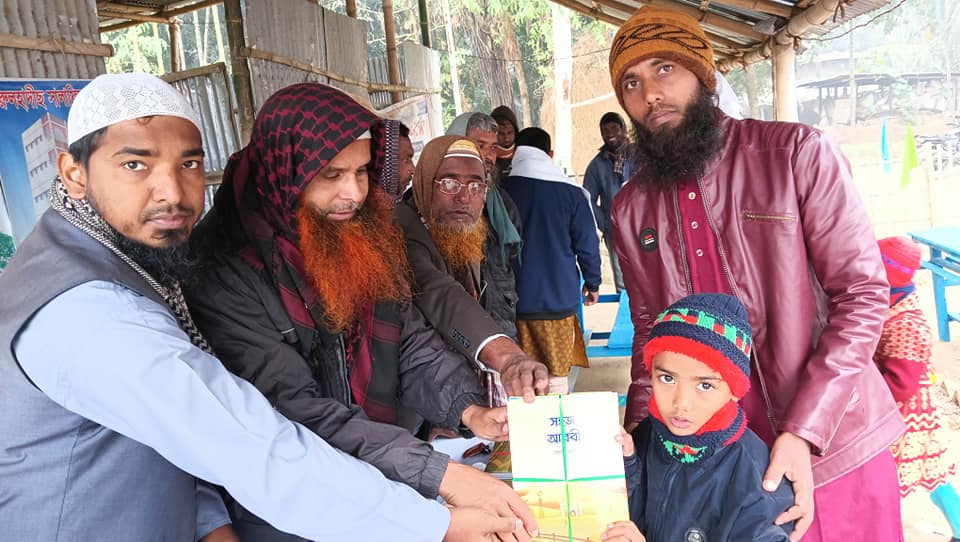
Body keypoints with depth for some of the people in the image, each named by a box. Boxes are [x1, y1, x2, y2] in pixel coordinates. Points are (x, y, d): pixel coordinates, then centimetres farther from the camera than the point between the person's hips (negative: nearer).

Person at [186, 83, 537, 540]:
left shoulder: (365, 237, 0)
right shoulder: (223, 269, -20)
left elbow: (412, 341, 3)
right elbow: (293, 409, -26)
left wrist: (468, 410, -16)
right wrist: (439, 474, -31)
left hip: (381, 483, 5)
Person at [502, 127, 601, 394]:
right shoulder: (570, 192, -5)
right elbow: (587, 244, 1)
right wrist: (592, 283, 17)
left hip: (512, 301, 1)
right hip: (558, 299, -1)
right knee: (556, 377, 7)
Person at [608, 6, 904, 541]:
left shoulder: (798, 153, -11)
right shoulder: (631, 210, 1)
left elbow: (863, 293, -12)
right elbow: (650, 330, 7)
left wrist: (802, 433, -19)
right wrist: (641, 427, -7)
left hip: (832, 449, -2)